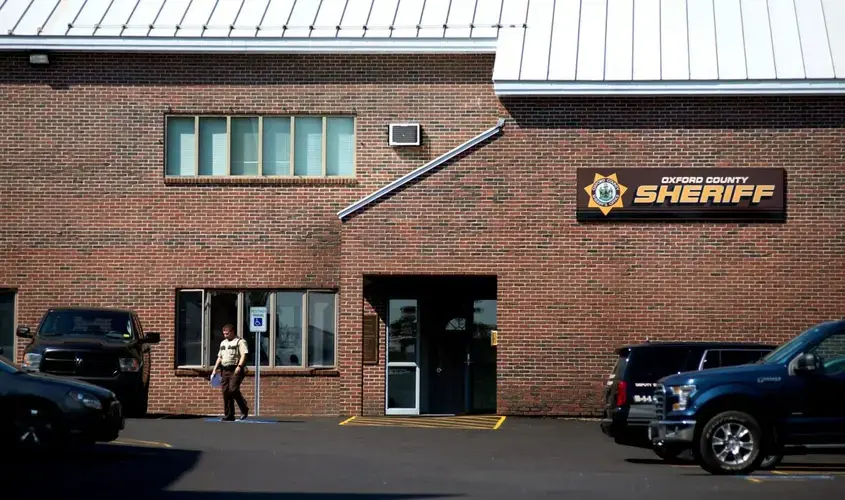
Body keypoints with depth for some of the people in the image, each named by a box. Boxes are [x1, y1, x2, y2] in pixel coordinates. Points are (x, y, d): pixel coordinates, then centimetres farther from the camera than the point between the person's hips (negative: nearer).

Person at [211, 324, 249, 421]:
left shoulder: (240, 342, 0)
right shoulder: (223, 343, 23)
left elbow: (243, 355, -12)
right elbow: (219, 357, 28)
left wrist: (239, 366, -25)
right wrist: (215, 369, 18)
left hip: (235, 370, -7)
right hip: (224, 371, 7)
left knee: (233, 390, -19)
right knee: (226, 392, 2)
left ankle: (244, 409, 0)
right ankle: (228, 416, 7)